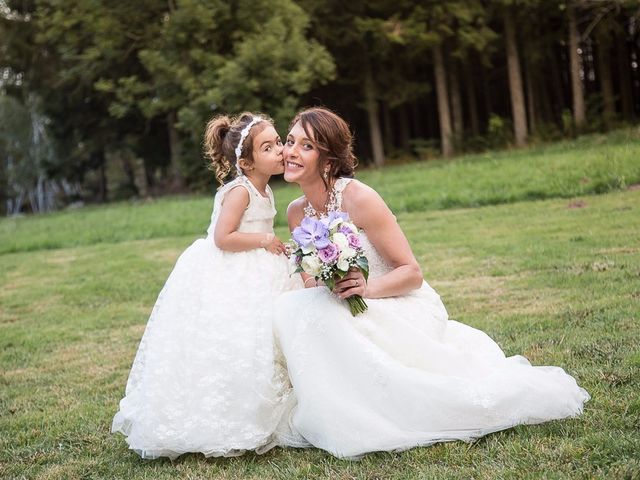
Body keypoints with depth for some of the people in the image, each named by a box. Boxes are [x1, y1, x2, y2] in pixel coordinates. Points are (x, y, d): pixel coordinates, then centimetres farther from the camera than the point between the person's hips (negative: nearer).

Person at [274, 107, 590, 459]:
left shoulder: (358, 198, -17)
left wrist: (368, 289, -32)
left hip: (405, 309, -8)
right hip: (359, 314, 8)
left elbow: (411, 272, -14)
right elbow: (313, 285, 12)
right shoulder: (296, 213, 3)